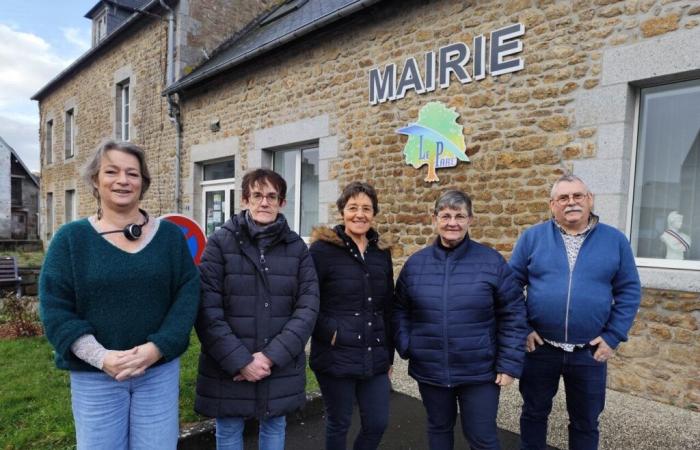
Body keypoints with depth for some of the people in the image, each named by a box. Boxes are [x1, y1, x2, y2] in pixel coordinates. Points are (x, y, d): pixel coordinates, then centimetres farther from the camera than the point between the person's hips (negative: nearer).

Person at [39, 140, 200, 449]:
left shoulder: (169, 235, 1)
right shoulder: (71, 238, -2)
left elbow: (188, 294, -3)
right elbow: (54, 308, -6)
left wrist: (156, 348, -15)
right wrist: (101, 357, -17)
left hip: (160, 370, 1)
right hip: (94, 376, -1)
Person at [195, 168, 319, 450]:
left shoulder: (297, 248, 1)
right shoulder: (220, 242, -5)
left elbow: (308, 307, -5)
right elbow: (207, 310, -11)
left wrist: (272, 355, -14)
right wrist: (239, 360, -16)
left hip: (281, 368, 2)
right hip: (227, 369, -2)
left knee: (274, 427, 19)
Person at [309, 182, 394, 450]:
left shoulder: (382, 252, 7)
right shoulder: (323, 249, -9)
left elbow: (387, 308, 12)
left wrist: (389, 354, 14)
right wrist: (329, 333, -16)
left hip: (374, 358, 5)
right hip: (335, 357, -5)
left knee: (378, 423, 12)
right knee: (339, 423, 11)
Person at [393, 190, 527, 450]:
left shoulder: (491, 262, -8)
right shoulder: (415, 263, -1)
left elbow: (513, 314, -6)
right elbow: (400, 310, 8)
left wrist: (509, 364, -9)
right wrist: (405, 346, -4)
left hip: (480, 372, -2)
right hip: (429, 371, 3)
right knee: (439, 428, 22)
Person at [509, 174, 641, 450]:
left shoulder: (615, 240, -1)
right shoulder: (532, 238, -4)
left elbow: (629, 291, 2)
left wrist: (613, 336, -5)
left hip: (590, 351, 1)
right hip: (539, 347, 0)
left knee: (585, 421, 18)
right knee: (534, 413, 17)